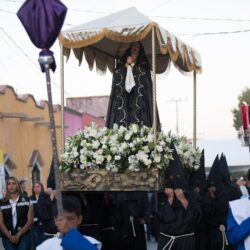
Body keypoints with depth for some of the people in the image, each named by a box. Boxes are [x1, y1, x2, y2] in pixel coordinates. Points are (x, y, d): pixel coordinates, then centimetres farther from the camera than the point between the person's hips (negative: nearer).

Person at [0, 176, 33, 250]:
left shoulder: (26, 200, 5)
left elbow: (30, 220, 2)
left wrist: (18, 235, -7)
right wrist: (10, 236, -9)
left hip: (23, 235, -1)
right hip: (7, 237, 1)